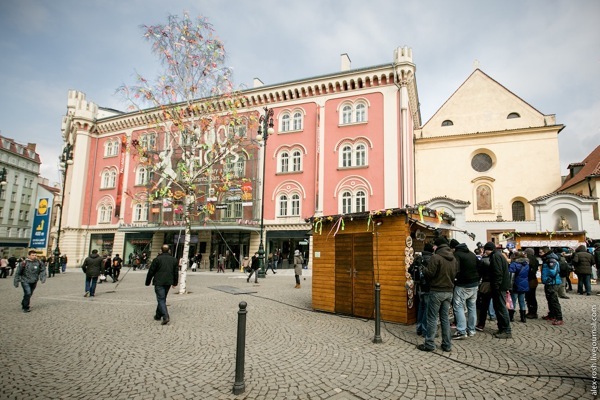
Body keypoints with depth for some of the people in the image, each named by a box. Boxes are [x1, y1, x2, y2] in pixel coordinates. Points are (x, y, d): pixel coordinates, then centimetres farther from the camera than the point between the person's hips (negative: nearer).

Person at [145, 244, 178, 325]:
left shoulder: (157, 259, -7)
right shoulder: (174, 260, 8)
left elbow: (151, 272, -3)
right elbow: (176, 273, 13)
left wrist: (148, 282, 9)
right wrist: (175, 283, 22)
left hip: (159, 282, -5)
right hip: (168, 283, 5)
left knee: (161, 299, -5)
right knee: (162, 299, 18)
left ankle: (165, 317, -18)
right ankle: (158, 315, 28)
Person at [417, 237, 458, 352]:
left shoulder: (436, 257, -15)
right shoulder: (454, 259, 8)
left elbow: (429, 274, -17)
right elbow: (455, 274, 13)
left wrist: (424, 268, 2)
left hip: (437, 291, -7)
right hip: (449, 291, 7)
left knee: (432, 318, 0)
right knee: (445, 318, 14)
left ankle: (429, 344, 5)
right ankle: (447, 345, 19)